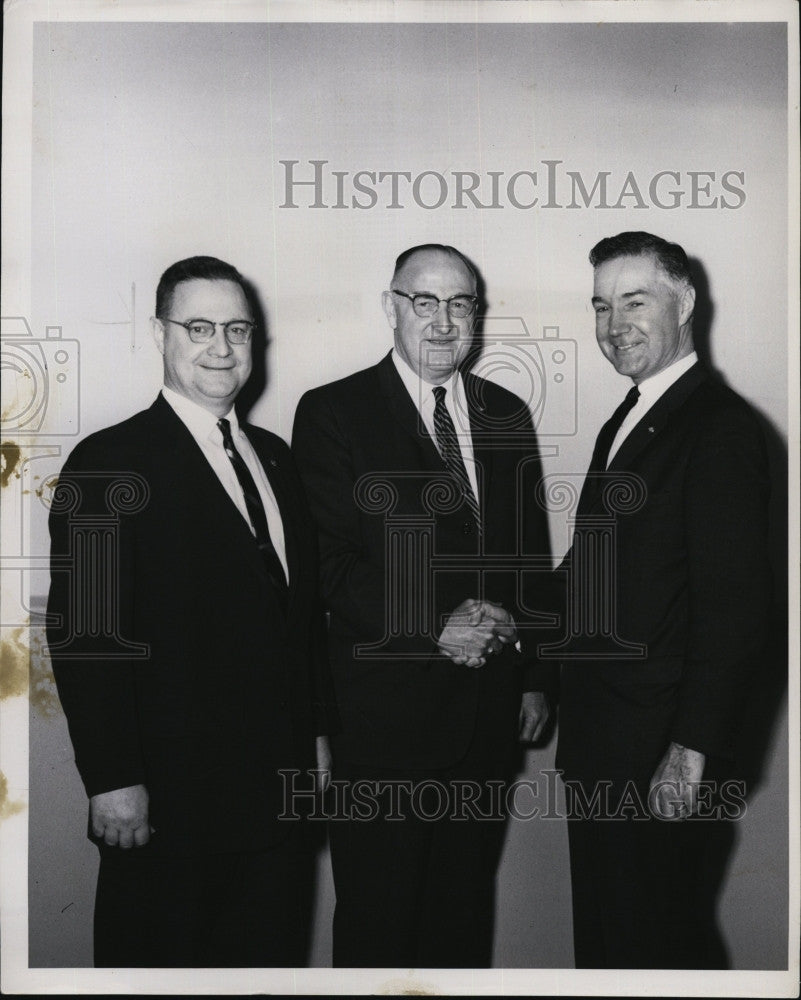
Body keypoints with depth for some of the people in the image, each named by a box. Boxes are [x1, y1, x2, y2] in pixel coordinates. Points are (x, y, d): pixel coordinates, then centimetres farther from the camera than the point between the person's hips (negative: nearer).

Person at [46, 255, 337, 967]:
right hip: (169, 798, -6)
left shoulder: (275, 456, 12)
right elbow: (83, 634, -14)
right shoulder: (109, 465, -10)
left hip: (280, 785, 6)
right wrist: (113, 780, -17)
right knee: (160, 959, 7)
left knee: (271, 956, 15)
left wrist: (318, 730, 14)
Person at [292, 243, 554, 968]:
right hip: (386, 710, -4)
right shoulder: (333, 413, -5)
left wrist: (535, 677, 11)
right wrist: (435, 626, -21)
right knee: (378, 915, 7)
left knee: (466, 902, 18)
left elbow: (532, 555, 14)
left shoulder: (507, 414, 10)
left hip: (490, 709, 5)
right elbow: (332, 566, -12)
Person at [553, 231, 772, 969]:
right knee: (601, 934, 19)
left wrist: (693, 751, -22)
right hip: (598, 750, 9)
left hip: (662, 753, -9)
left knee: (655, 942, 5)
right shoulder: (625, 424, 14)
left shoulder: (720, 427, -15)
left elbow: (734, 604, -20)